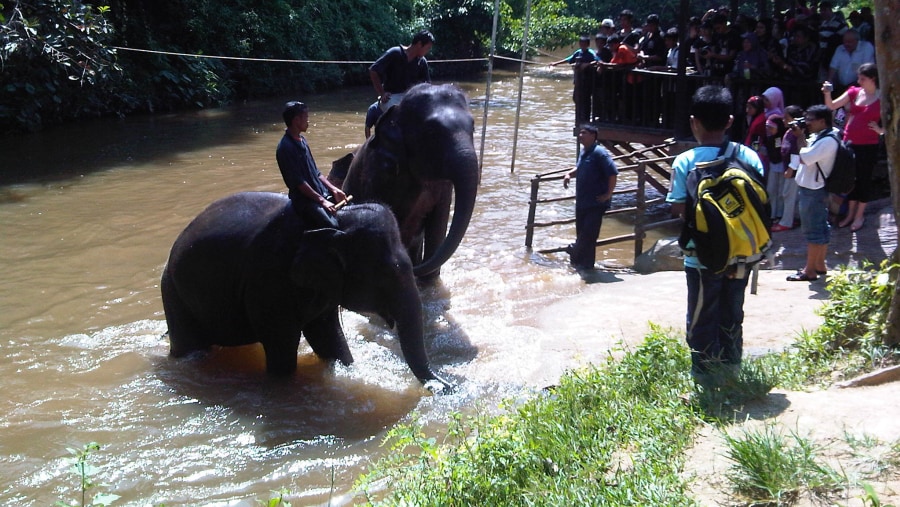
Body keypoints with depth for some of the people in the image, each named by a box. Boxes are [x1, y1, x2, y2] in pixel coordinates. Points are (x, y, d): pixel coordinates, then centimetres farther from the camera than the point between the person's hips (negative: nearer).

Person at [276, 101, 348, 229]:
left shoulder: (301, 140, 13)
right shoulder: (285, 148, -15)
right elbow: (298, 182, -18)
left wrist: (333, 189, 6)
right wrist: (322, 201, -20)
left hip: (321, 193, 9)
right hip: (304, 199, -9)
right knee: (332, 226, -27)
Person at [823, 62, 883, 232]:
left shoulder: (883, 98, -7)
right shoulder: (854, 92, 5)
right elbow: (832, 106, 1)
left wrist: (880, 130, -20)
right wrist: (827, 94, -17)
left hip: (868, 146, -4)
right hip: (850, 142, 4)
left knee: (864, 178, 6)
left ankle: (859, 215, 19)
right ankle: (850, 213, 26)